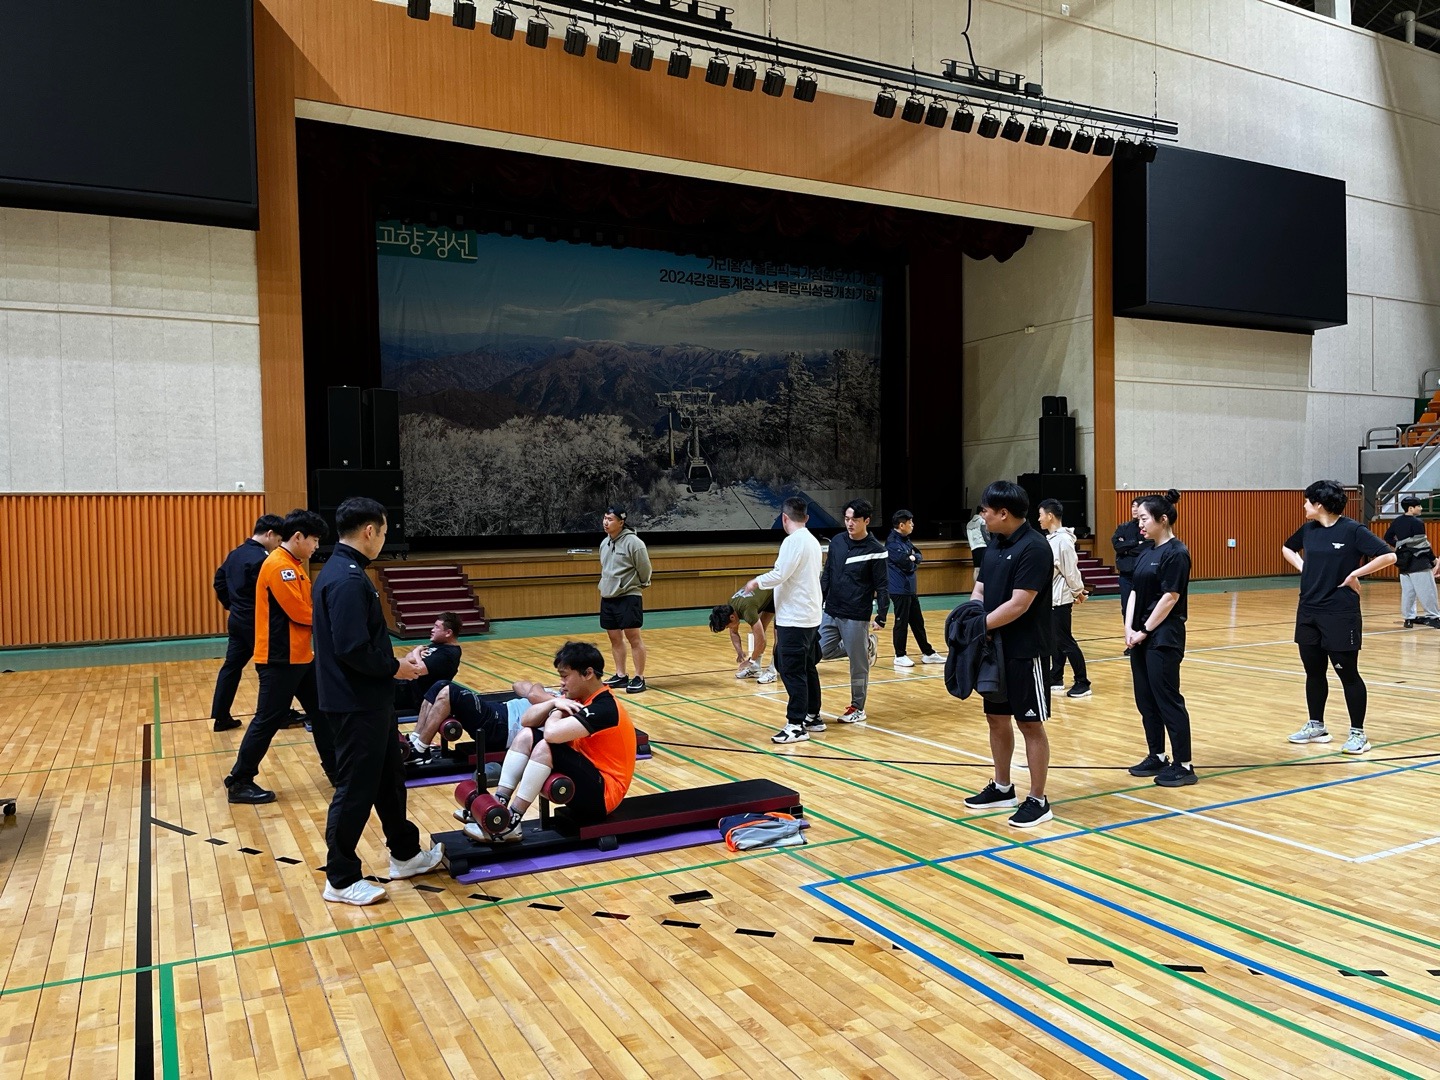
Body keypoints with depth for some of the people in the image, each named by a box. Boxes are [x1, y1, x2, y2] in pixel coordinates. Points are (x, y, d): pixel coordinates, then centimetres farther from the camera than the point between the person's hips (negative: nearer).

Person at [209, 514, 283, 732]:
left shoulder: (235, 554, 10)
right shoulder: (260, 559, -20)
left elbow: (219, 581, 19)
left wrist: (230, 605, 21)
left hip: (236, 620, 9)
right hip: (255, 622, -9)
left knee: (231, 666, 10)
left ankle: (221, 717, 12)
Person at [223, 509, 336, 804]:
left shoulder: (294, 566, 14)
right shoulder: (278, 566, -18)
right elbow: (300, 612, -21)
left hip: (300, 655, 10)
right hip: (280, 659, -10)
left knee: (321, 710, 16)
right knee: (268, 720, -3)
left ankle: (335, 767, 27)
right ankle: (239, 782, 8)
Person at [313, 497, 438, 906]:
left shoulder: (340, 571, 10)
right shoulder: (347, 580, -22)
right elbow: (352, 649, -27)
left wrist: (396, 662, 9)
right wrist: (394, 668, -13)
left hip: (369, 701, 11)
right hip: (357, 705, -11)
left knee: (389, 777, 20)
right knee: (356, 789, 2)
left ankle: (405, 854, 34)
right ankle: (341, 879, 15)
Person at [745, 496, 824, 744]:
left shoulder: (793, 541, -16)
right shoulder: (812, 541, 12)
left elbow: (779, 575, -20)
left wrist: (757, 581, -4)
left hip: (794, 619, -10)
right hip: (810, 617, 10)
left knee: (792, 672, -5)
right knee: (808, 669, 16)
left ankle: (797, 725, -3)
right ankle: (813, 717, 24)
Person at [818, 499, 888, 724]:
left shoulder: (875, 550, -10)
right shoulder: (836, 541, 4)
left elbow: (882, 587, -8)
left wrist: (881, 617, -12)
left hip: (856, 617, -6)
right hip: (831, 613, 6)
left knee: (857, 664, 2)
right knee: (821, 652, 8)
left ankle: (857, 708, 20)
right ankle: (865, 647, 25)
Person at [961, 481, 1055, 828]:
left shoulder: (1033, 548, -18)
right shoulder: (994, 545, 8)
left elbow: (1019, 604, -22)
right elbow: (980, 590, 10)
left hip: (1024, 652, -8)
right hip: (995, 648, 9)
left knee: (1031, 724, 2)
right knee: (996, 718, 16)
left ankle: (1038, 800, 12)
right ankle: (1002, 788, 31)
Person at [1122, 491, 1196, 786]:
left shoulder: (1176, 553, -13)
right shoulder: (1146, 553, 13)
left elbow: (1170, 597, -17)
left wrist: (1145, 631, -12)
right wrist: (1129, 629, 0)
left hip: (1164, 637, -9)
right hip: (1141, 637, 9)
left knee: (1167, 699, -4)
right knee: (1145, 699, 12)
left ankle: (1183, 765, 4)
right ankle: (1157, 757, 23)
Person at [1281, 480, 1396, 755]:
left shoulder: (1352, 530, -11)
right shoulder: (1308, 529, 7)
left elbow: (1388, 556, -16)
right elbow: (1288, 548, 26)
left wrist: (1355, 574, -13)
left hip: (1340, 614, -6)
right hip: (1308, 612, 6)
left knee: (1347, 673, 1)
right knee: (1313, 672, 13)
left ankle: (1358, 734, 13)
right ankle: (1315, 727, 27)